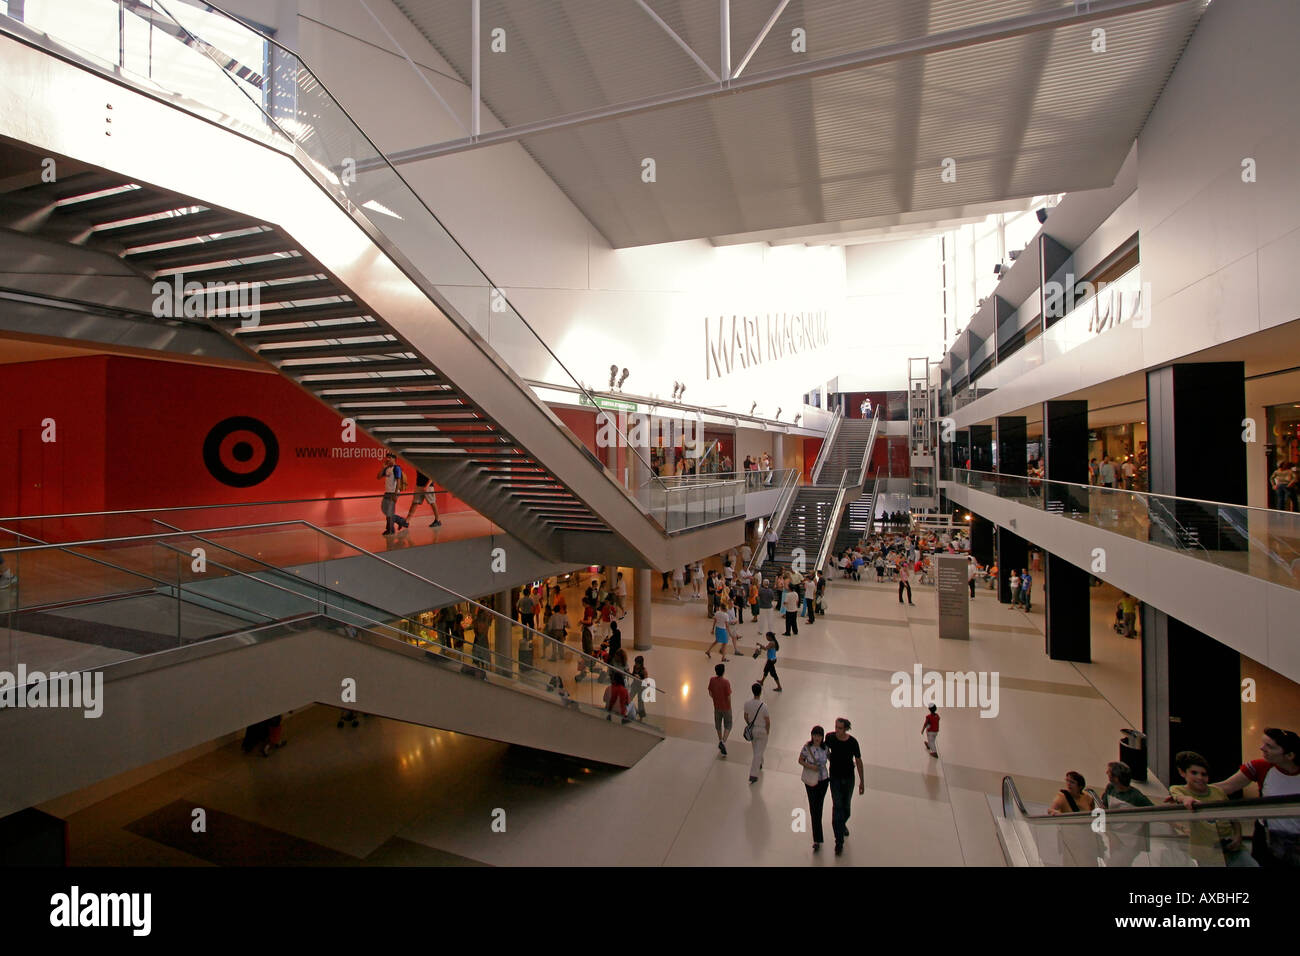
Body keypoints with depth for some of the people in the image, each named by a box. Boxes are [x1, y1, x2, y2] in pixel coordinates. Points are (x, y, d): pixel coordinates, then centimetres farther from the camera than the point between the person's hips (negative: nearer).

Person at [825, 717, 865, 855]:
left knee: (846, 806, 16)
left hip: (849, 778, 1)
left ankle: (842, 824, 47)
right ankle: (839, 841, 2)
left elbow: (858, 761, -7)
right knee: (837, 806, -6)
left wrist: (862, 781, -4)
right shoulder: (830, 737, -15)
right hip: (835, 778, -1)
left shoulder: (853, 742, -17)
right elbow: (826, 751, 8)